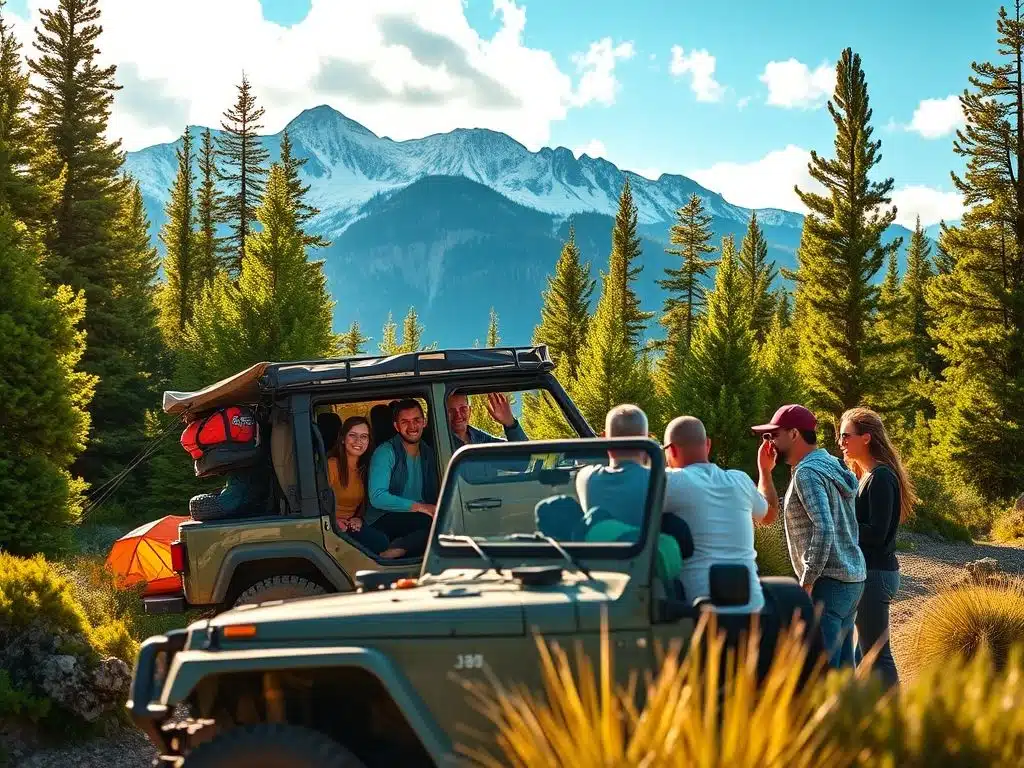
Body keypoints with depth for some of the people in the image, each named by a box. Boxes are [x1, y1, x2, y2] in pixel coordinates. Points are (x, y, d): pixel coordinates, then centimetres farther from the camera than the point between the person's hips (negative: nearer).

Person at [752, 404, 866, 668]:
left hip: (828, 582, -10)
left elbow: (823, 529, -25)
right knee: (842, 665, 14)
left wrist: (807, 583, -22)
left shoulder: (808, 472, -14)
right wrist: (764, 470, 18)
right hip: (852, 577, 10)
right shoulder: (831, 465, 17)